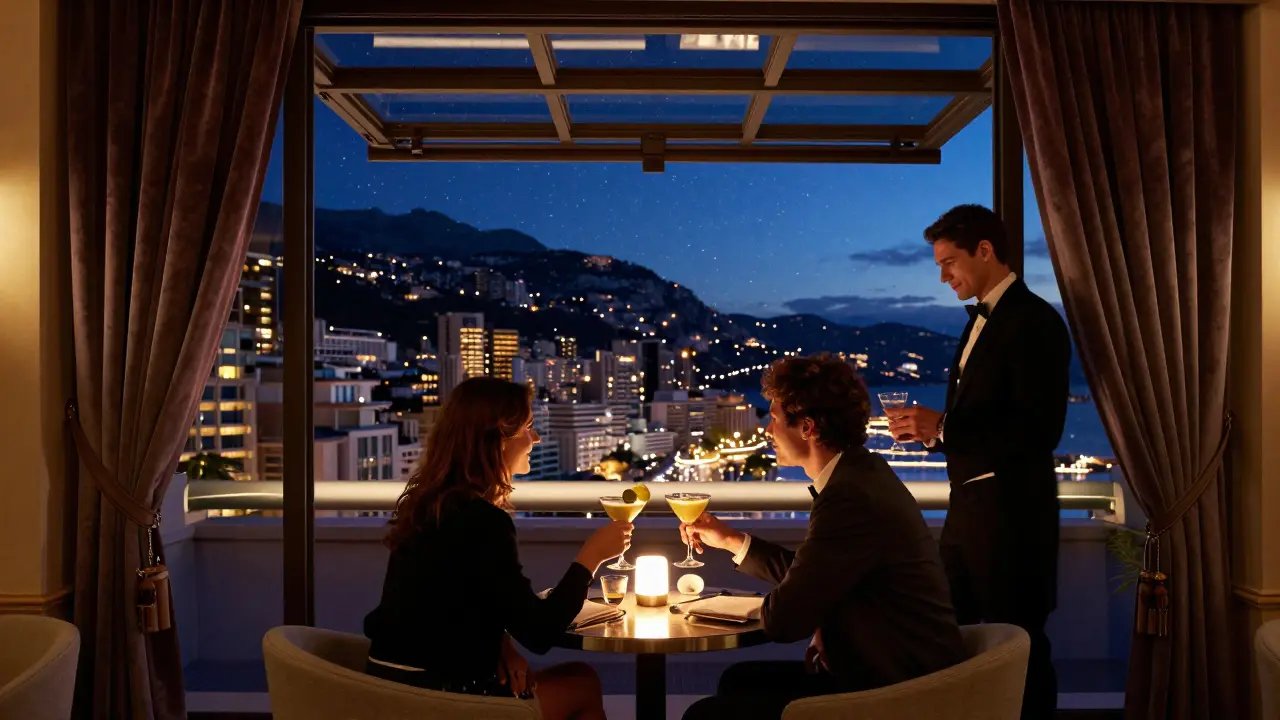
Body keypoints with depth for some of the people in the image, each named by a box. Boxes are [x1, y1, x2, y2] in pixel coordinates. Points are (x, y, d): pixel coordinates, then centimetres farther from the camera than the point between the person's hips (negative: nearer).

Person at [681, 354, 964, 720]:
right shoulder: (860, 474, 8)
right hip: (887, 674, 10)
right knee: (738, 679, 19)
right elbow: (808, 576, 18)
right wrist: (731, 540, 22)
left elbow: (784, 620, -21)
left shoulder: (852, 495, -24)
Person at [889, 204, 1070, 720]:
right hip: (968, 504, 9)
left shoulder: (1035, 321, -13)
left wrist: (943, 427, -22)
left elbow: (1039, 429, -22)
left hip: (1012, 511, -9)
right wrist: (930, 428, 1)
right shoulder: (982, 320, 16)